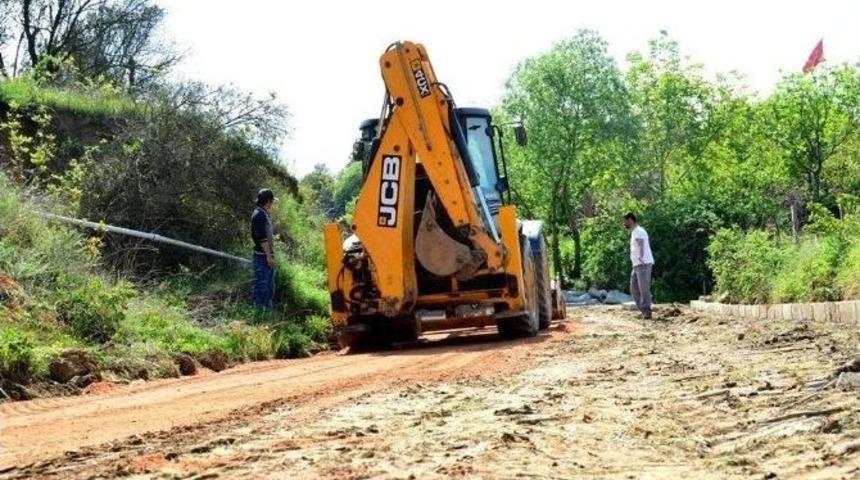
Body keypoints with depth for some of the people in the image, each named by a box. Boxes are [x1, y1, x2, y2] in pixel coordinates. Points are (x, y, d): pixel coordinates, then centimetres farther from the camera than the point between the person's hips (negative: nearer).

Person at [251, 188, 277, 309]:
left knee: (269, 286, 15)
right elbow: (262, 238, -20)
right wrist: (269, 256, -22)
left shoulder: (264, 213, 16)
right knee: (261, 285, -7)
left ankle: (268, 308, 22)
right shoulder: (259, 214, -15)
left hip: (267, 256, 10)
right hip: (262, 257, -10)